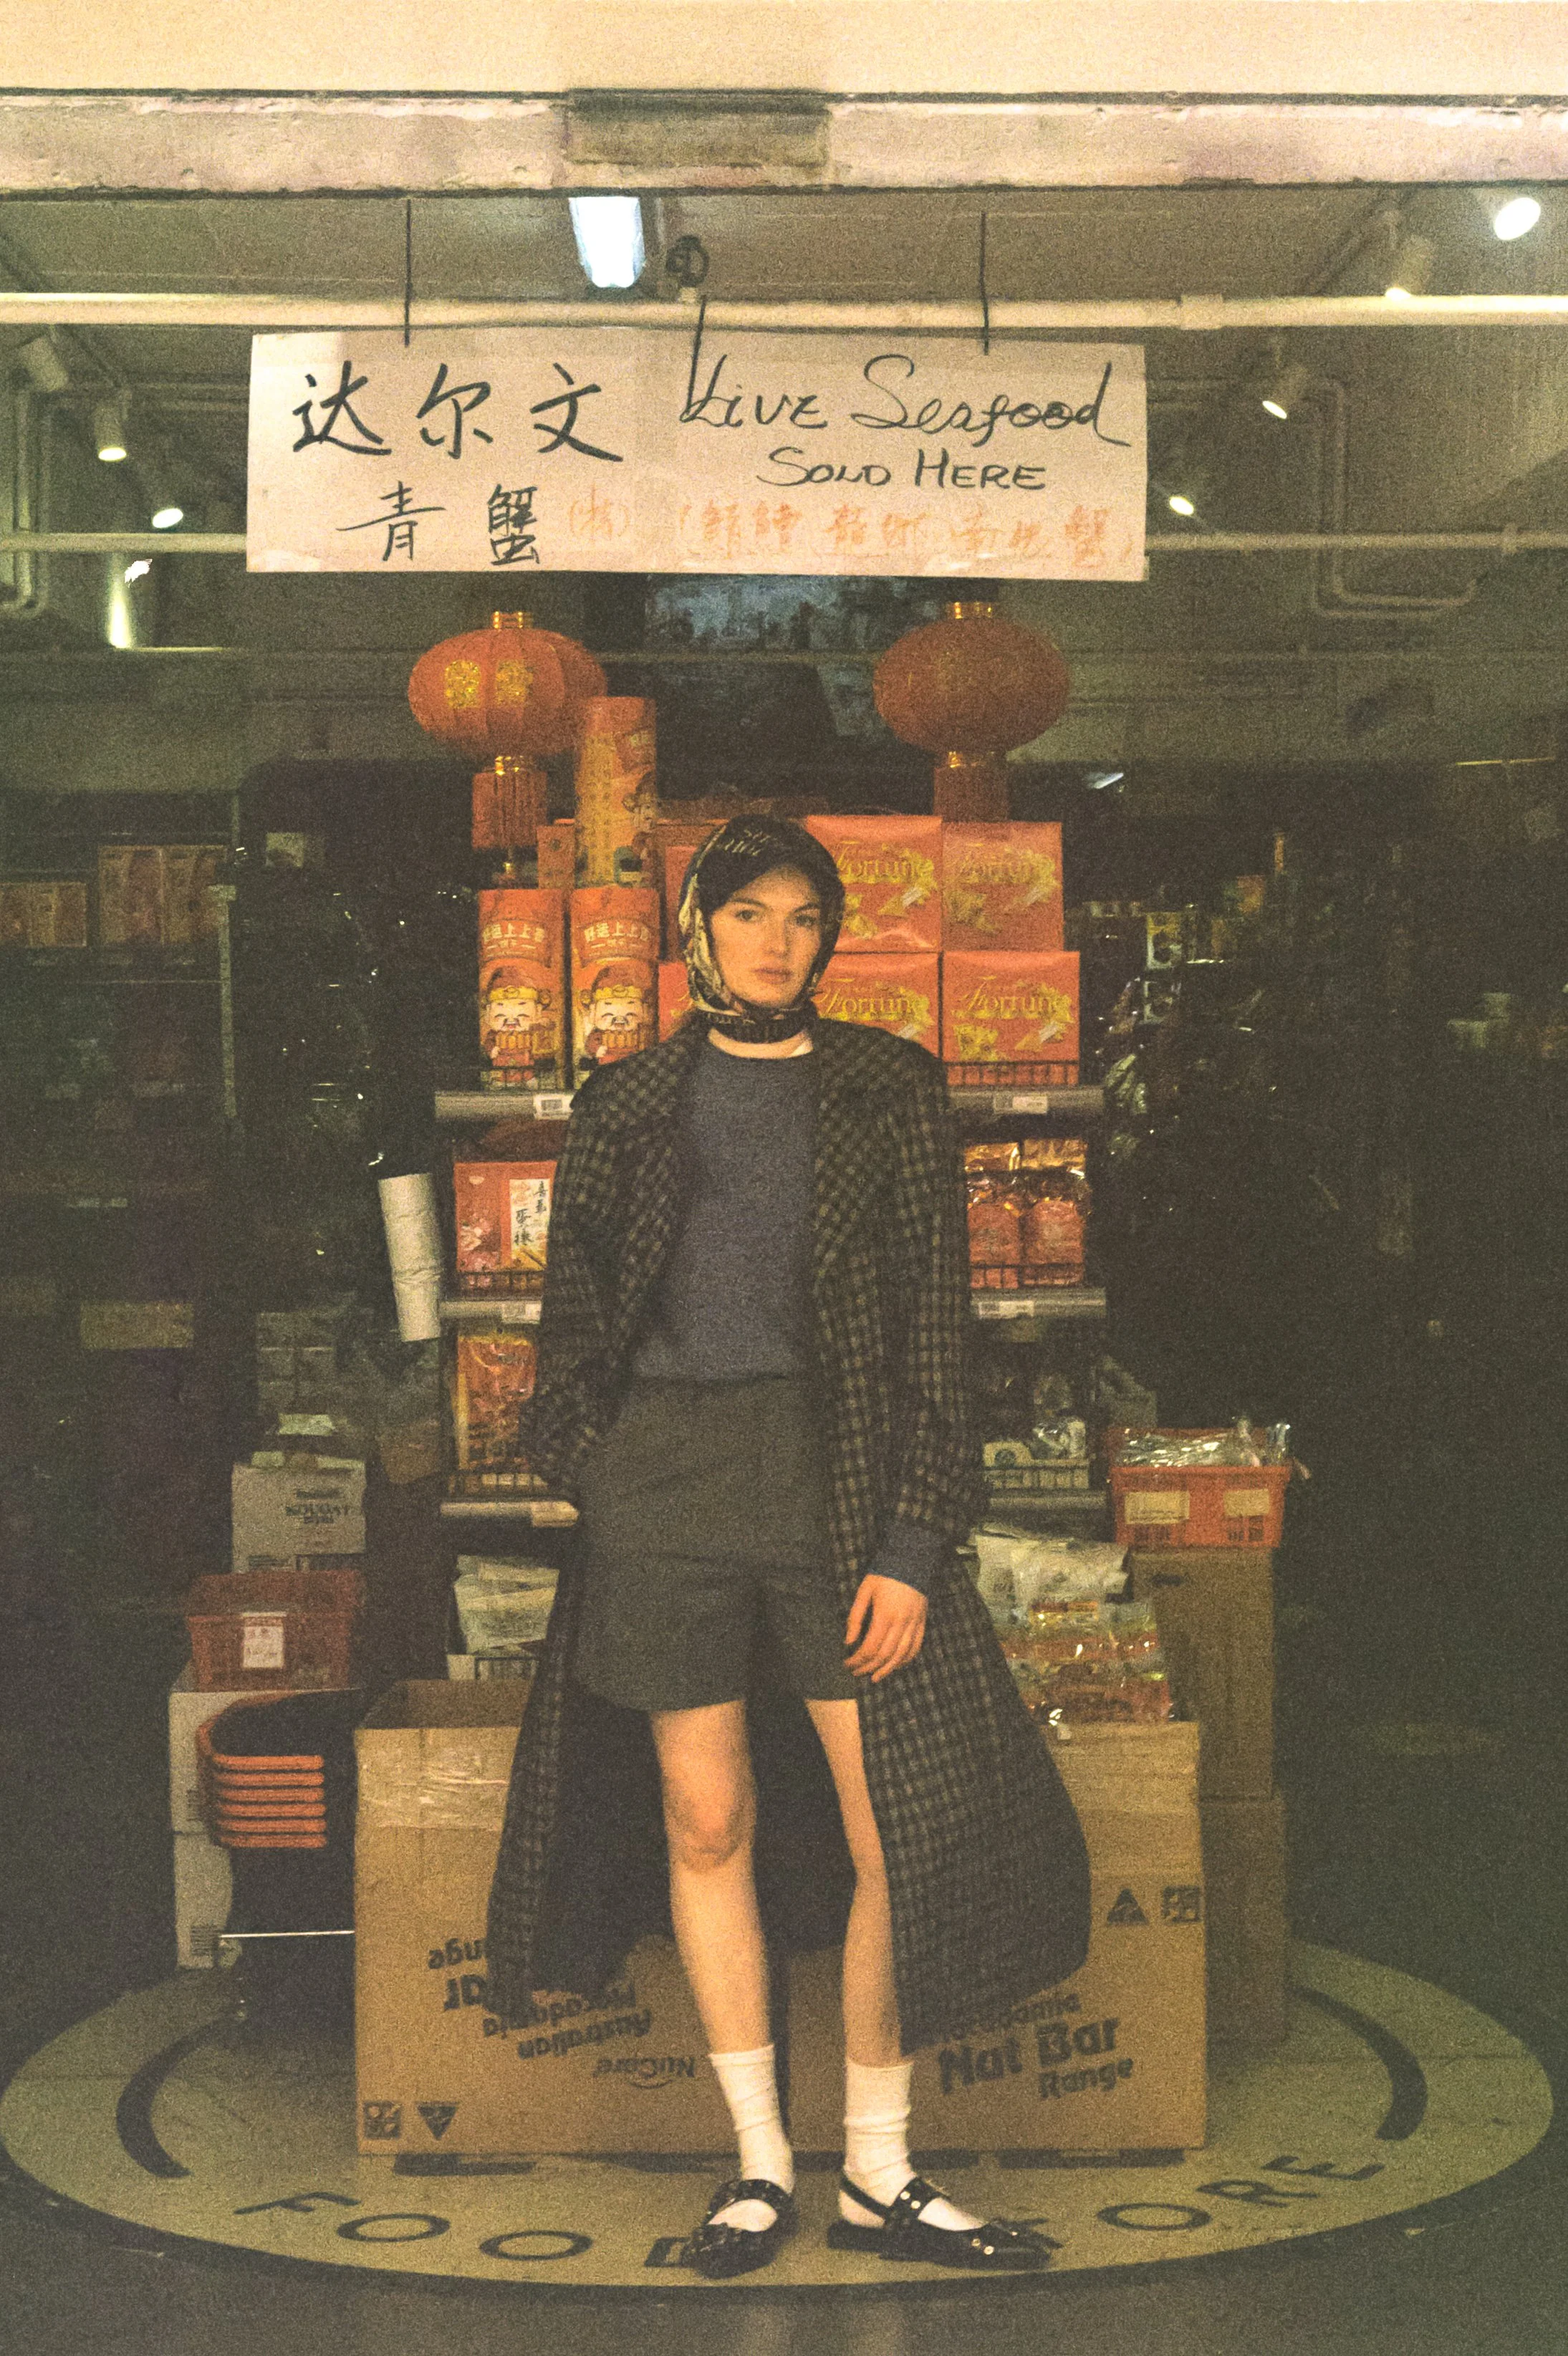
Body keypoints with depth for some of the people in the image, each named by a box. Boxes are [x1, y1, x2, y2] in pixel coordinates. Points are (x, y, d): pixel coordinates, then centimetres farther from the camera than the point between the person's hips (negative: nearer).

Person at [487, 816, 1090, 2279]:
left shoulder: (889, 1094, 7)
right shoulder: (627, 1107, 12)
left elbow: (932, 1322, 2)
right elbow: (575, 1318, 16)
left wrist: (912, 1543, -6)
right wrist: (590, 1476, 2)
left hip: (836, 1475, -1)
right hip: (665, 1478, 1)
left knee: (905, 1828, -5)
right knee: (705, 1823, 4)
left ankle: (879, 2175, 10)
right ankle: (758, 2165, 17)